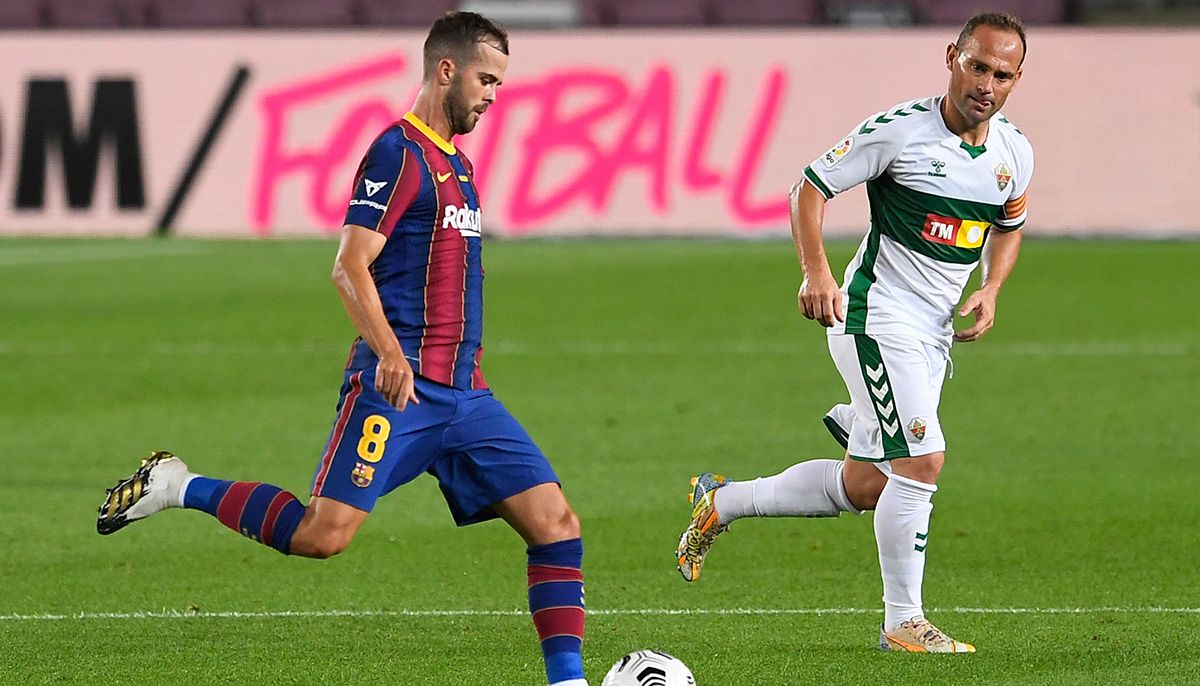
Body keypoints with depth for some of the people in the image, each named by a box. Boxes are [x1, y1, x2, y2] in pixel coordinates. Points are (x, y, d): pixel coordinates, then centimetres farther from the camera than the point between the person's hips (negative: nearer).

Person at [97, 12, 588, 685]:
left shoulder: (455, 164, 20)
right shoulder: (398, 153, -8)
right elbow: (350, 267, -16)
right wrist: (389, 354, -28)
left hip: (464, 394, 8)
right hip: (398, 385, -8)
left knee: (557, 523, -2)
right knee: (323, 534, -15)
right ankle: (178, 487, 4)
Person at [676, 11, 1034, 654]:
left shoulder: (1015, 153, 3)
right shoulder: (899, 129, -15)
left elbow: (1009, 226, 22)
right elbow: (811, 188, -7)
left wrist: (991, 290, 3)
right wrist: (816, 273, -20)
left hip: (935, 333, 7)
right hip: (876, 316, -7)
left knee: (863, 487, 9)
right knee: (922, 460, -18)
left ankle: (721, 502, 29)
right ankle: (903, 622, -7)